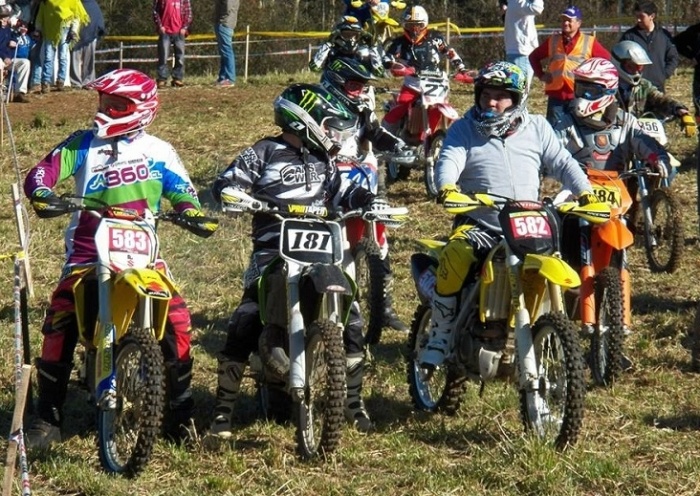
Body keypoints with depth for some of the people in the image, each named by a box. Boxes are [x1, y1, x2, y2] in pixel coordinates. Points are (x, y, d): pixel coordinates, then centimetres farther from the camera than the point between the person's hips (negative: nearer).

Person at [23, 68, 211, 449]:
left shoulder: (158, 152, 9)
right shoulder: (82, 144, 8)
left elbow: (182, 191, 7)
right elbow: (43, 171, -1)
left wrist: (191, 212, -17)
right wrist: (42, 194, -25)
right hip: (87, 252, 0)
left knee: (176, 318, -17)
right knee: (59, 321, -17)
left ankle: (180, 413, 1)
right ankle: (48, 417, -5)